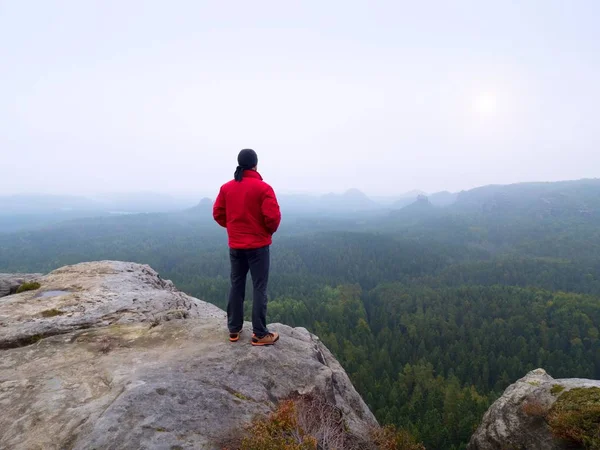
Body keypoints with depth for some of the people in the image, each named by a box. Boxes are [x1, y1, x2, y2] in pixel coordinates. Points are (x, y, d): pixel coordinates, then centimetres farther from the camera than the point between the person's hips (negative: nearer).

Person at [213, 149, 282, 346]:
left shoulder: (226, 187, 2)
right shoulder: (263, 188, -13)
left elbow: (218, 214, 7)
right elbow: (273, 217, -17)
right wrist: (270, 230, 3)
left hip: (235, 245, 5)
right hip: (259, 245, -4)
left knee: (236, 286, 15)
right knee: (260, 288, 2)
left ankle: (234, 329, 24)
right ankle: (260, 334, 8)